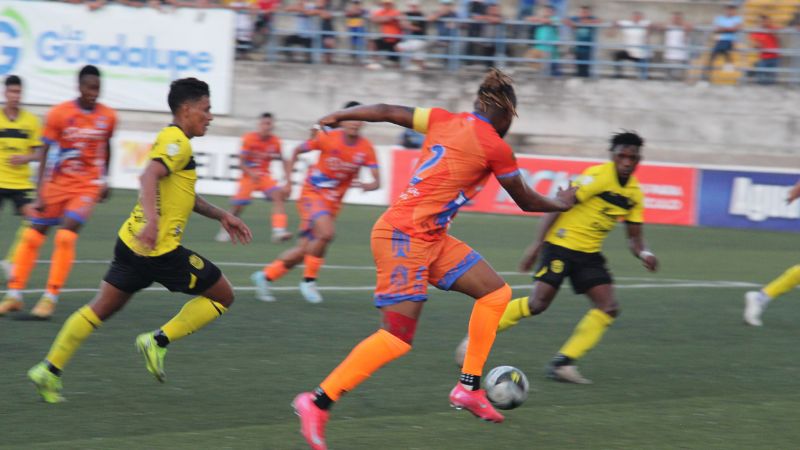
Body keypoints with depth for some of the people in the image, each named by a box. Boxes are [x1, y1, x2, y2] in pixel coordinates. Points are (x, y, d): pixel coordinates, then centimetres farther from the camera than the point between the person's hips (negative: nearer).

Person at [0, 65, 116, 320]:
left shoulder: (108, 117, -3)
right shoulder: (59, 113, -10)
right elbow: (44, 153, -9)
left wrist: (104, 180, 19)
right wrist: (39, 192, -14)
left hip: (88, 185, -1)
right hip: (59, 183, 1)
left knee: (66, 236, -18)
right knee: (32, 236, 2)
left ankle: (50, 299, -11)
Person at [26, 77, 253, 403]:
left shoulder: (173, 140, 20)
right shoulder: (176, 141, -12)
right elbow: (149, 177, -29)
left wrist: (221, 216, 32)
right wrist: (152, 220, -42)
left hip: (132, 242, 10)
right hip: (159, 247, -10)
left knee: (101, 308, 14)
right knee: (222, 295, 3)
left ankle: (50, 370, 9)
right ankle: (159, 341, -1)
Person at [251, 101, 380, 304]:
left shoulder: (366, 148, -9)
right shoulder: (328, 138, -15)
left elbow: (377, 181, -11)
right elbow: (297, 151, 0)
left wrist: (368, 186, -34)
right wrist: (288, 182, -2)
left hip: (333, 202, 4)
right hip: (312, 194, -4)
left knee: (304, 249, 5)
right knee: (326, 232, -30)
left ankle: (265, 276, 22)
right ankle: (309, 280, -13)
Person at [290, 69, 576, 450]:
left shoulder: (445, 120, 9)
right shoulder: (495, 147, -10)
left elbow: (386, 112, 11)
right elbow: (525, 201, 5)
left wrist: (340, 116, 26)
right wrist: (561, 204, 25)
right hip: (406, 236, -10)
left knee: (496, 292, 11)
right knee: (398, 337, -12)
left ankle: (469, 387, 13)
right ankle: (317, 402, -9)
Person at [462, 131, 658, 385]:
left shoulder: (635, 193, 6)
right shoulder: (597, 176, -15)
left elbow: (634, 236, 11)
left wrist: (643, 253, -11)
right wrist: (537, 244, -21)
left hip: (589, 253, 7)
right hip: (561, 244, -7)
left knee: (609, 308, -9)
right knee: (538, 303, -15)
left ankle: (562, 364, -6)